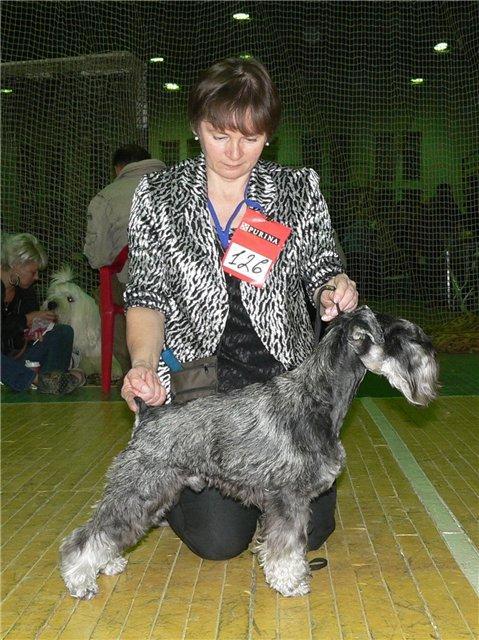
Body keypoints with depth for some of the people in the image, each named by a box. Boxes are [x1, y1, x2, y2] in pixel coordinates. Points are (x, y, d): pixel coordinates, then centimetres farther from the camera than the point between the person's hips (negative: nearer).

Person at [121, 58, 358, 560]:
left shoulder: (300, 190, 0)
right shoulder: (158, 196, -2)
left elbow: (321, 271, 3)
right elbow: (148, 295, -5)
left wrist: (335, 292, -22)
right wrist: (144, 364, -23)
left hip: (286, 380, 2)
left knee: (309, 529, 3)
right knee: (219, 539, -4)